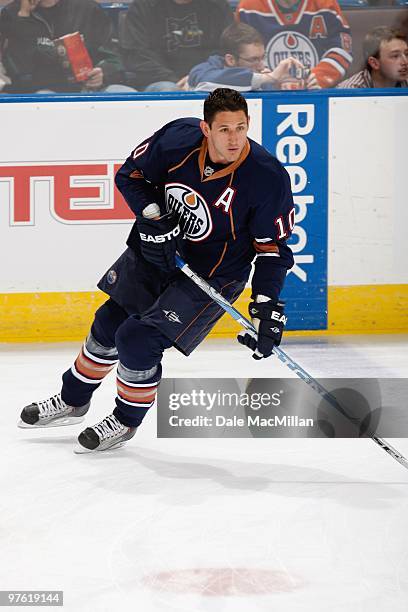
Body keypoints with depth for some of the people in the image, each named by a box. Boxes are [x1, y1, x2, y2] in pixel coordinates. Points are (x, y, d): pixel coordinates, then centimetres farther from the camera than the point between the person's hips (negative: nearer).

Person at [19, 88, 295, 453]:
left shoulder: (268, 177, -27)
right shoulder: (179, 138, -19)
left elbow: (273, 247, -16)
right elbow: (131, 173, -1)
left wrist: (268, 306, -23)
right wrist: (152, 217, -17)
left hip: (211, 275, -5)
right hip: (156, 248, 5)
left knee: (136, 340, -13)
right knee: (110, 323, 17)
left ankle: (126, 422, 15)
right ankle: (73, 401, 43)